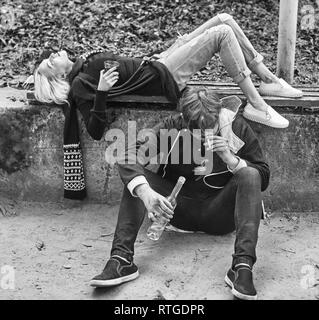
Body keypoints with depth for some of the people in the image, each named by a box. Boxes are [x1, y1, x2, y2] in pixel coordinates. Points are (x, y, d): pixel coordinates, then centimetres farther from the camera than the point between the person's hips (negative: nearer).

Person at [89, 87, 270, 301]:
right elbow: (127, 159, -24)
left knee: (250, 174, -27)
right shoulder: (171, 128, -12)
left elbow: (263, 179, -8)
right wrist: (146, 193, -42)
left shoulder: (237, 127, -11)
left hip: (219, 215, -1)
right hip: (179, 209, 1)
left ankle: (243, 266, -37)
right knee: (136, 179, -20)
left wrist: (231, 159, -26)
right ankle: (122, 259, -30)